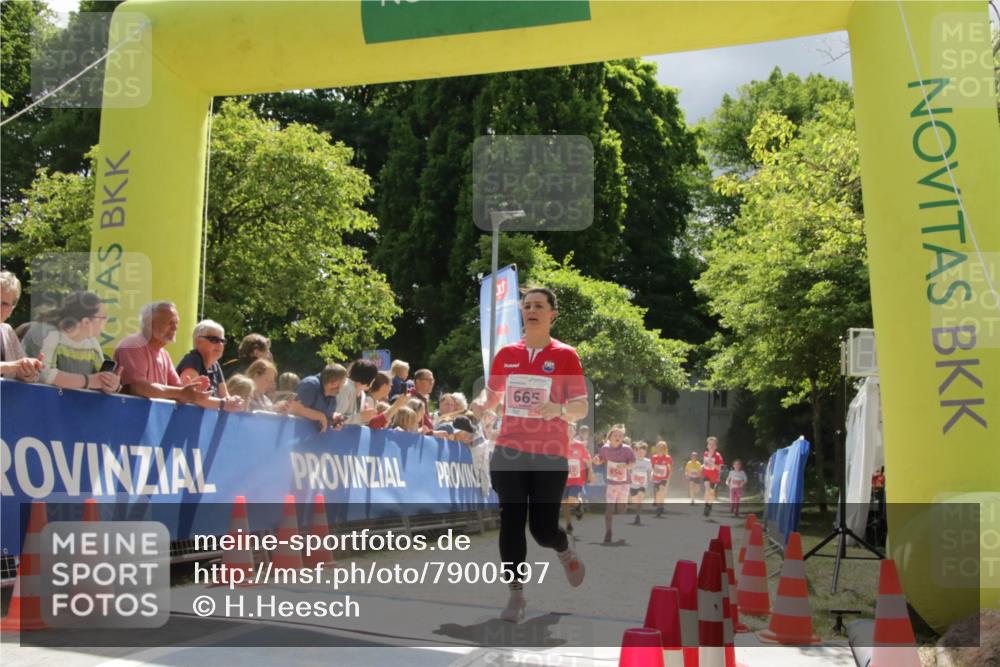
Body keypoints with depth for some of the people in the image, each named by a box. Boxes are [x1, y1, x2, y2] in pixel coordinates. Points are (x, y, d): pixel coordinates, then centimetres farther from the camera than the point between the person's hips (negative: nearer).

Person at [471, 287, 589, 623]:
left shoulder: (565, 355, -2)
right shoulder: (506, 354, 8)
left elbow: (581, 408, -4)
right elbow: (491, 394, 20)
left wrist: (559, 409, -25)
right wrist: (481, 404, -4)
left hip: (550, 456, -3)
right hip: (509, 452, 3)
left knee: (543, 528, -1)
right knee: (510, 523, -2)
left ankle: (565, 551, 35)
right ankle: (516, 595, 10)